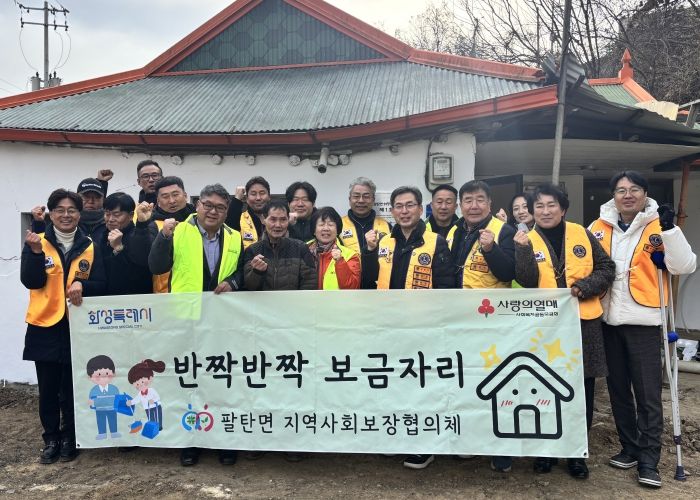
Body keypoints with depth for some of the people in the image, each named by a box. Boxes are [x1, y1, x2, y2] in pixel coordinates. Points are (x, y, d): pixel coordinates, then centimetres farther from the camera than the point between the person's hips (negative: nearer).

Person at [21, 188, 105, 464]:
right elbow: (30, 281, -7)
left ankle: (69, 438, 21)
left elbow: (101, 285, 2)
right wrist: (36, 252, -22)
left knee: (72, 387, 6)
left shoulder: (90, 247, 4)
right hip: (45, 326, 0)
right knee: (48, 387, 7)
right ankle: (51, 439, 21)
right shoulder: (37, 242, 3)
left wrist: (81, 284, -18)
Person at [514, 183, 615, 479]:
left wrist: (586, 286, -10)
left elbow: (606, 268, 6)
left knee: (581, 391, 9)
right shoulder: (526, 240, 0)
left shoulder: (582, 235, 3)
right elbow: (527, 281, -13)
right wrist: (523, 250, -26)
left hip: (583, 323, 1)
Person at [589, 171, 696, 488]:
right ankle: (630, 448, 27)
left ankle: (648, 460, 10)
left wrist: (670, 229, -25)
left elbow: (684, 266, -15)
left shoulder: (657, 227, -4)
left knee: (647, 393, -1)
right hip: (608, 320, 4)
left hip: (642, 320, -4)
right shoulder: (599, 227, 5)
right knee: (618, 389, 13)